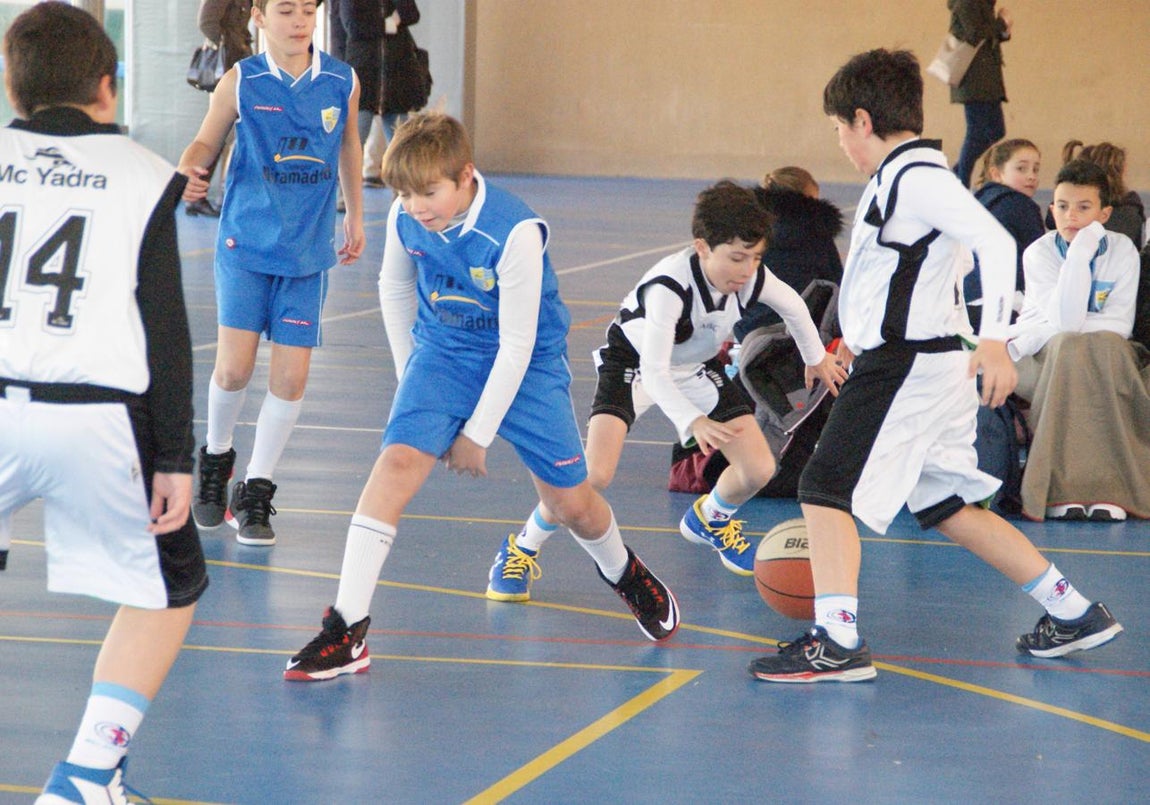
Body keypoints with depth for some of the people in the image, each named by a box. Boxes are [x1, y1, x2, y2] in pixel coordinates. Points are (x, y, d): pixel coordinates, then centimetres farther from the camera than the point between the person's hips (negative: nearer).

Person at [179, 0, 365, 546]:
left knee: (291, 376, -3)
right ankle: (216, 457, 21)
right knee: (234, 367, -9)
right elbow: (207, 141, 2)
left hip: (308, 253, 2)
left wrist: (354, 215, 26)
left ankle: (256, 493, 11)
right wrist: (188, 171, -21)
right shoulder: (240, 82, -5)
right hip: (245, 244, -2)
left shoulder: (342, 82, 1)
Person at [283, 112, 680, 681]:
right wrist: (410, 375, 12)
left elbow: (516, 345, -22)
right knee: (398, 460, -20)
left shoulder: (515, 234, -29)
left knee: (569, 501, 1)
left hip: (525, 364, -3)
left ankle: (625, 574, 38)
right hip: (444, 353, 3)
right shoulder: (405, 219, -15)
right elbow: (394, 290, 8)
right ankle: (346, 630, -22)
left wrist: (477, 434, -17)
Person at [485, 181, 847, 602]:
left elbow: (793, 305, 2)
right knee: (595, 473, -26)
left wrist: (816, 358, 18)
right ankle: (520, 550, -2)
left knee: (759, 469, -4)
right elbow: (654, 371, -42)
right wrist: (694, 421, -57)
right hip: (634, 361, -6)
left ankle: (709, 520, 32)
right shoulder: (669, 286, -39)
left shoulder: (752, 277, -22)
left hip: (697, 367, 6)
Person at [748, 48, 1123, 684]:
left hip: (908, 365, -10)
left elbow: (996, 243, -27)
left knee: (827, 488, -11)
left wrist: (994, 339, -32)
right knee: (947, 506, 16)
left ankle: (837, 642, -16)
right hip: (918, 362, 10)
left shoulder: (916, 178, -16)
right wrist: (866, 332, 39)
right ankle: (1071, 612, 22)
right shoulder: (901, 176, 15)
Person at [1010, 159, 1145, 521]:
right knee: (1069, 347, -35)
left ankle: (1109, 485, -34)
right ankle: (1065, 489, -39)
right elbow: (1066, 321, -22)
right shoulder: (1039, 253, -9)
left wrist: (1035, 337, -20)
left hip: (1106, 368, 2)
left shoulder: (1122, 250, -4)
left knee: (1108, 344, -33)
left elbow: (1120, 323, -12)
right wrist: (1080, 253, -30)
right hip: (1043, 363, -2)